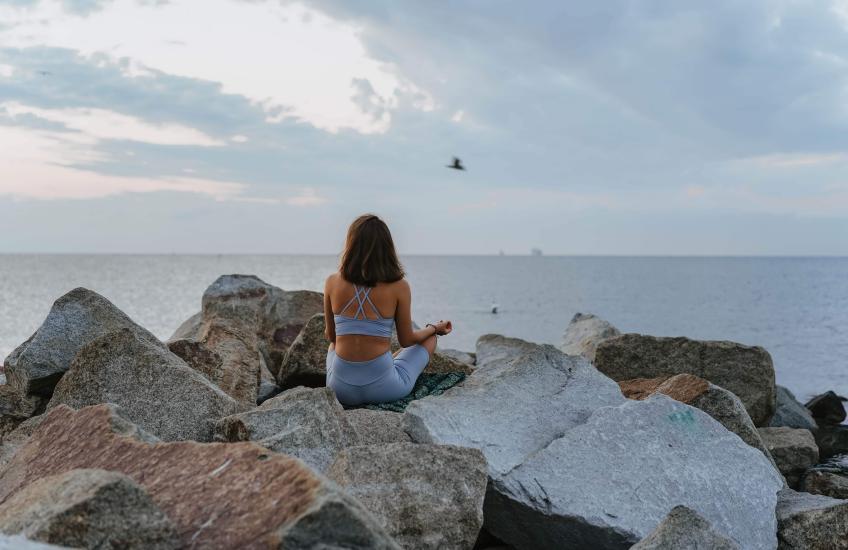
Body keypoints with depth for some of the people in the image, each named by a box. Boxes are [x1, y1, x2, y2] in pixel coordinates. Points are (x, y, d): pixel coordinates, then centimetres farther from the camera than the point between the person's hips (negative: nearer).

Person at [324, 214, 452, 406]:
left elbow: (331, 336, 8)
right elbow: (407, 340, 1)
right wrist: (435, 328, 21)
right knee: (430, 338, 24)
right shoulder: (399, 287, -11)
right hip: (383, 388, -4)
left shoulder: (332, 282, -5)